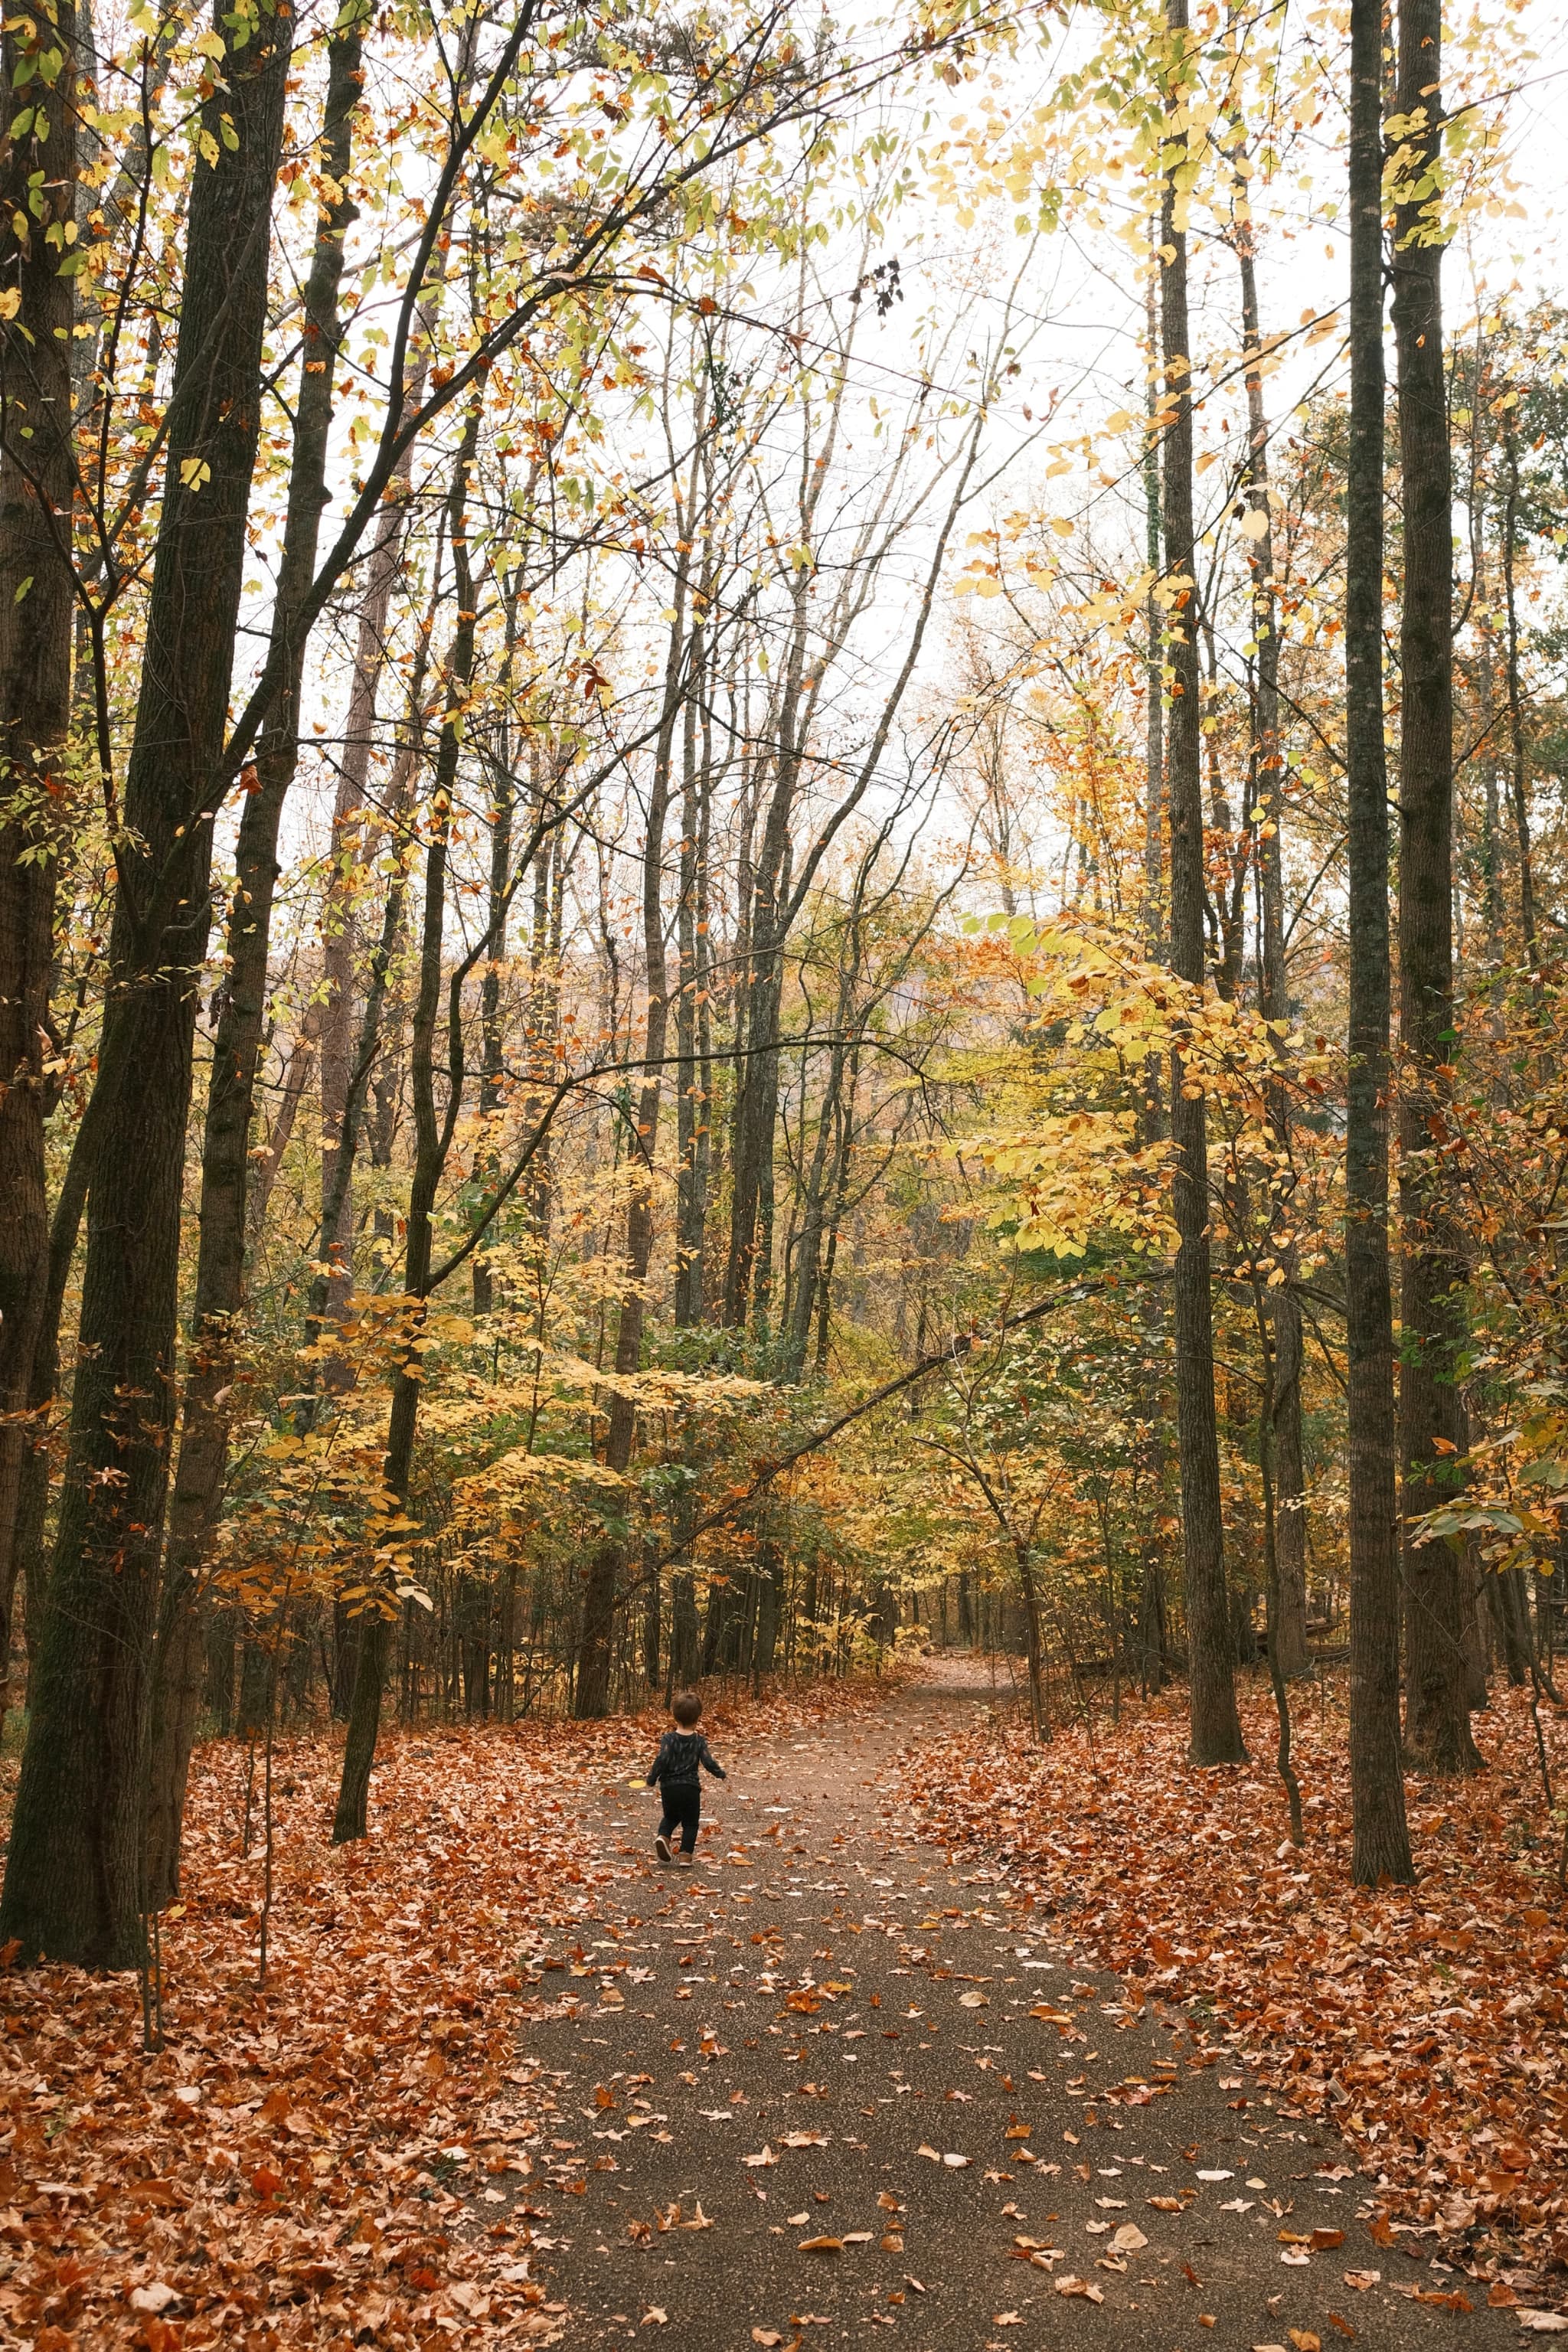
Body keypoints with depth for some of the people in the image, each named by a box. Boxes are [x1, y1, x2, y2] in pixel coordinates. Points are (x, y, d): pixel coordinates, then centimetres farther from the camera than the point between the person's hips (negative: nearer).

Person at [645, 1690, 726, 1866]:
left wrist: (652, 1779, -2)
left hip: (669, 1787, 1)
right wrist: (721, 1774, 12)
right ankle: (686, 1855, 4)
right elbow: (708, 1762, -6)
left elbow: (662, 1760, -15)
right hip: (691, 1788, -1)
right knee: (690, 1823, 13)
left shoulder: (669, 1739, -6)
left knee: (670, 1817, 23)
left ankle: (663, 1837, -3)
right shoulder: (699, 1741, -4)